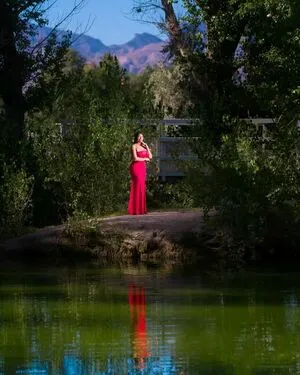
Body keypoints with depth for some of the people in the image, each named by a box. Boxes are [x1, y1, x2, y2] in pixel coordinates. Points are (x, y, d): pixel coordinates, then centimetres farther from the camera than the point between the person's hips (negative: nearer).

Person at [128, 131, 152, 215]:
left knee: (141, 188, 4)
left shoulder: (143, 146, 16)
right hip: (136, 167, -7)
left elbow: (150, 157, 12)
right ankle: (136, 210, -12)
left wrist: (147, 147, 3)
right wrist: (145, 159, -2)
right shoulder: (134, 146, -5)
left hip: (143, 168, 7)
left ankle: (141, 209, 5)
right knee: (137, 187, -12)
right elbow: (135, 158, -15)